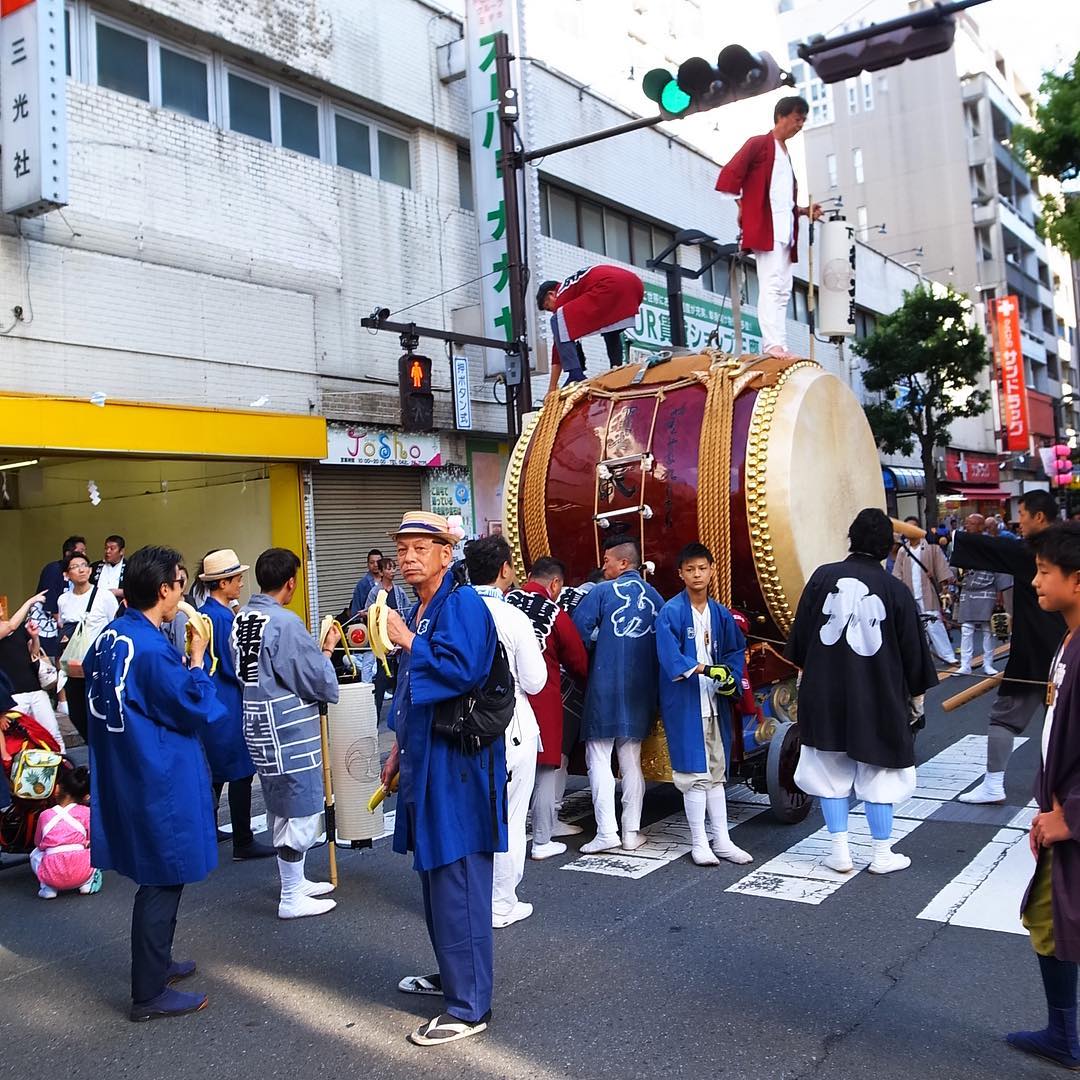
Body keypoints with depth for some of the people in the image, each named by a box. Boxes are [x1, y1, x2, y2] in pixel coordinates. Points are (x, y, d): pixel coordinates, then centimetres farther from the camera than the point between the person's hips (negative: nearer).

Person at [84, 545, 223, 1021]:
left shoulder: (108, 637, 3)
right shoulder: (152, 650, -25)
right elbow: (196, 709, -19)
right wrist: (197, 658, -8)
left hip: (122, 775, 9)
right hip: (160, 780, -9)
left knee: (157, 875, 23)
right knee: (162, 881, 3)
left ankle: (155, 962, 38)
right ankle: (150, 994, 13)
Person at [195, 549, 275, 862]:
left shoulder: (203, 613, 9)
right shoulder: (224, 617, -19)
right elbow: (235, 666, -19)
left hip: (210, 702, 9)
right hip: (229, 704, -9)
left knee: (215, 771, 19)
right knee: (239, 771, -1)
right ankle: (243, 842, 5)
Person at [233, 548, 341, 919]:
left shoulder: (241, 618, 5)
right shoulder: (285, 622, -21)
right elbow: (319, 681, -17)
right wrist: (327, 649, 1)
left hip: (259, 727, 9)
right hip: (290, 732, -9)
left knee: (281, 810, 20)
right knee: (300, 812, 3)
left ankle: (295, 881, 34)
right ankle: (292, 898, 13)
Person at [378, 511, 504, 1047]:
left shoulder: (462, 603, -14)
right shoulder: (416, 610, 14)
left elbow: (462, 670, -27)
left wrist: (406, 641, -19)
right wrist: (399, 749, 21)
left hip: (458, 765, -10)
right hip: (426, 760, 10)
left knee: (457, 881, -4)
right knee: (435, 874, 19)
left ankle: (469, 1007, 5)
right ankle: (452, 973, 36)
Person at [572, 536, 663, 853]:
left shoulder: (603, 591, -6)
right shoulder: (655, 597, 7)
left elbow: (578, 632, -11)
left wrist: (590, 653, 6)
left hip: (605, 687, -5)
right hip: (641, 690, 5)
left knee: (599, 758, 1)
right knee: (631, 761, 13)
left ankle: (606, 831, -5)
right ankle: (631, 832, 14)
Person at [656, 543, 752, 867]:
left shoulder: (720, 614, 8)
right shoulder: (671, 611, -9)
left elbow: (737, 650, 15)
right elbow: (669, 655, -19)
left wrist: (732, 678, -3)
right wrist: (706, 669, -27)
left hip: (715, 702, 5)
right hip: (684, 703, -5)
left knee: (716, 771, 12)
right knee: (694, 773, -1)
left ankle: (721, 839, 20)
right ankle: (699, 843, 9)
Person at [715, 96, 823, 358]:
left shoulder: (786, 155, 26)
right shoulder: (758, 144, 3)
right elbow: (729, 175, -9)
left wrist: (803, 211, 12)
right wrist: (740, 209, -12)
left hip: (785, 231, 9)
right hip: (765, 227, -9)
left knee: (782, 291, 4)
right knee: (772, 286, -18)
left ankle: (773, 346, 4)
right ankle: (774, 344, -24)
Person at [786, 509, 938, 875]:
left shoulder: (823, 577, -6)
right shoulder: (895, 590, -8)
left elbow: (799, 634, 3)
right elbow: (912, 648, 0)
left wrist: (806, 668, 22)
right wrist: (917, 692, 16)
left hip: (824, 694, 1)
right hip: (878, 697, -1)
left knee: (832, 770, 11)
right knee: (877, 773, 11)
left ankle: (840, 851, 16)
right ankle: (883, 854, 20)